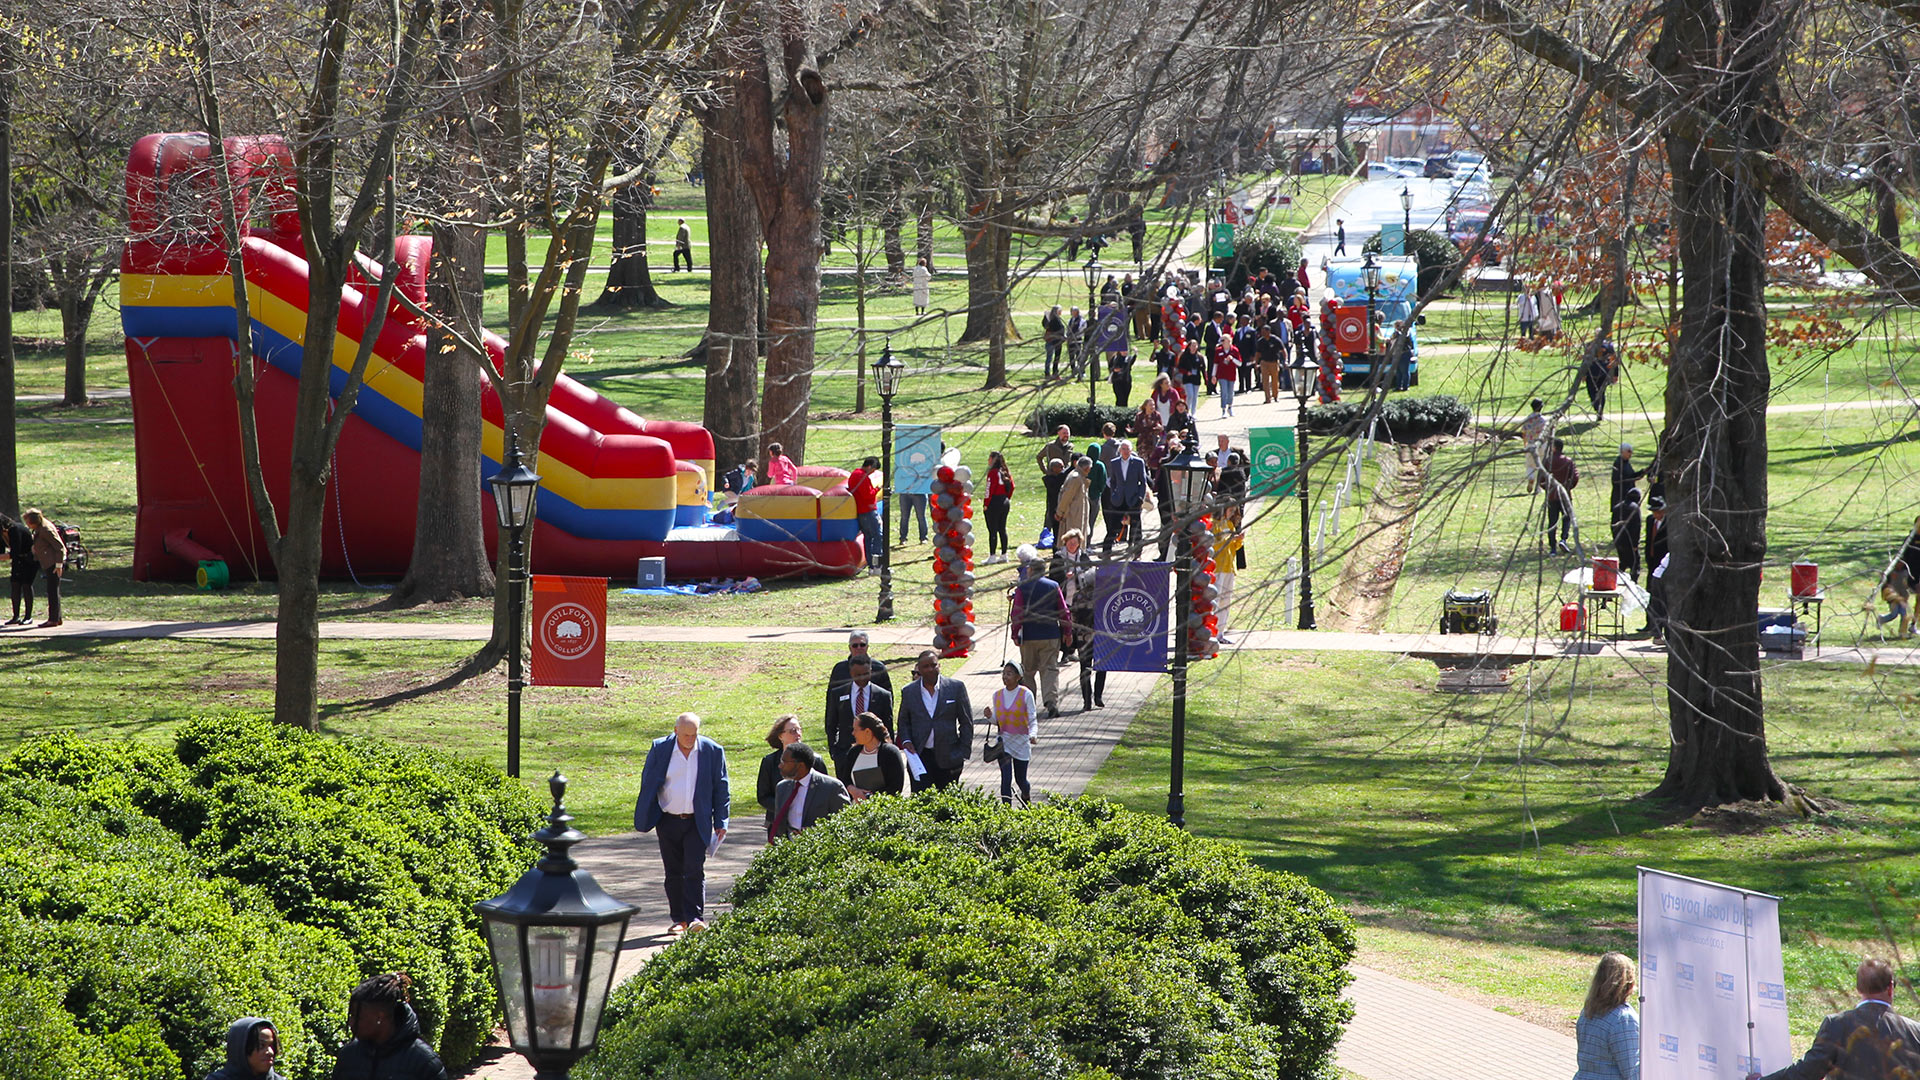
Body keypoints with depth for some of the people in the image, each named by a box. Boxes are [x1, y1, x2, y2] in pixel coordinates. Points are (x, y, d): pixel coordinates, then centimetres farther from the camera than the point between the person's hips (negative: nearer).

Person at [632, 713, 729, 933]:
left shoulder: (712, 751, -3)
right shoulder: (660, 749, -2)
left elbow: (721, 789, 4)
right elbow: (647, 783, 6)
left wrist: (721, 822, 2)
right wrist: (643, 819, 4)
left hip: (697, 822, -1)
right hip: (669, 822, 1)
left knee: (694, 869, -13)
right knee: (674, 872, 6)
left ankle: (695, 917, -12)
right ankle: (679, 920, 14)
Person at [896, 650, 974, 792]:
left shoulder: (956, 687, 0)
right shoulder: (908, 692, 5)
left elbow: (966, 722, 4)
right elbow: (904, 721, 16)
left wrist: (964, 752, -1)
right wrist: (906, 741, -3)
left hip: (948, 757, 0)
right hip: (920, 757, 0)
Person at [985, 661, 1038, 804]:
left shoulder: (1026, 694, -10)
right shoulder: (997, 695, 1)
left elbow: (1033, 719, -9)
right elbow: (997, 721, 8)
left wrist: (1033, 735, -27)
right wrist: (990, 716, -14)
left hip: (1021, 741, -2)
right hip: (1004, 741, 2)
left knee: (1020, 780, 11)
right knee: (1006, 779, -9)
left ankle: (1026, 797, 43)